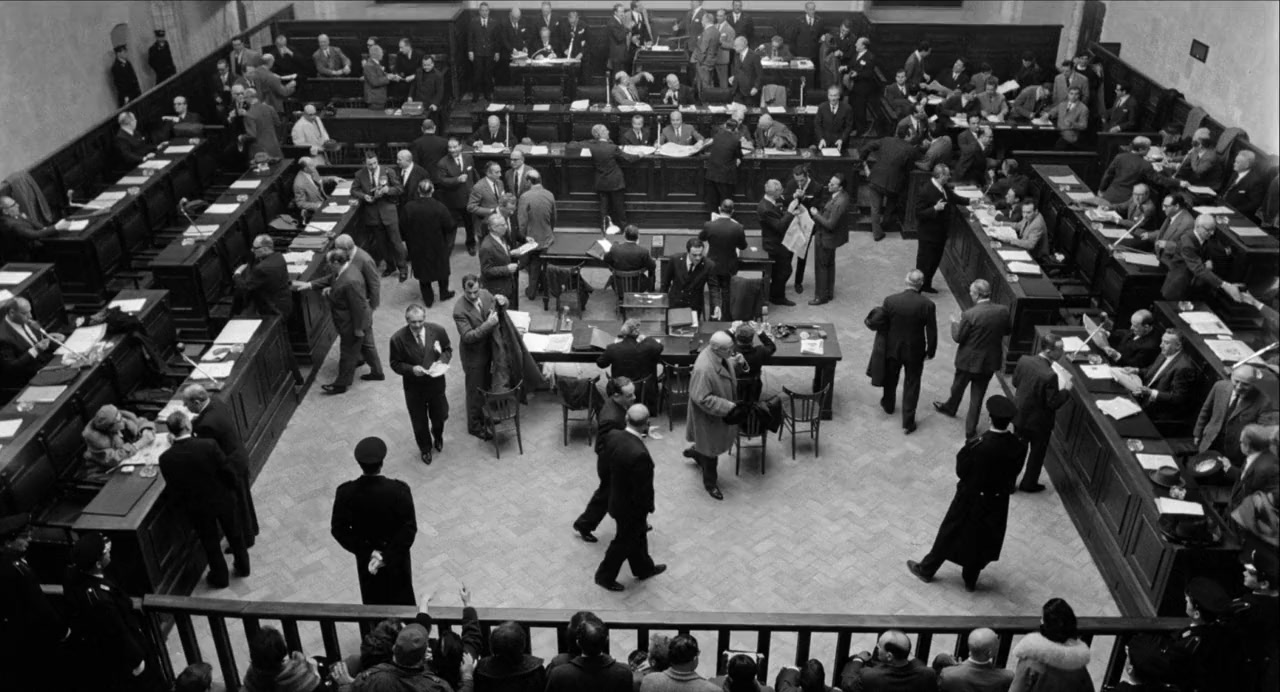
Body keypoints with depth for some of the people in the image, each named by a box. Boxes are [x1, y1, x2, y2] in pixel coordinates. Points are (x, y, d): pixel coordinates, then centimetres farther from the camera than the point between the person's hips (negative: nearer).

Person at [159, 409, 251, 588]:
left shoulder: (165, 458, -21)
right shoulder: (209, 445, -28)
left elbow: (172, 490, -9)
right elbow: (227, 472, -17)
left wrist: (182, 506, 9)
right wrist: (234, 486, 3)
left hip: (197, 509, 1)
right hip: (223, 499, -1)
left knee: (210, 542, 23)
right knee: (234, 533, 25)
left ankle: (220, 577, 41)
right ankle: (243, 566, 45)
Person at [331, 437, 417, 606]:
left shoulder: (346, 492, -22)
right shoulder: (399, 490, -27)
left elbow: (338, 529, -14)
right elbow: (409, 528, -25)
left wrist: (367, 552, -12)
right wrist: (388, 555, -20)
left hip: (365, 557, 2)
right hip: (396, 556, -2)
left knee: (373, 601, 26)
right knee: (401, 599, 23)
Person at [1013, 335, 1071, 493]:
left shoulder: (1024, 360, -14)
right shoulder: (1049, 375, -33)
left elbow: (1015, 382, 2)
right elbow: (1054, 403, -24)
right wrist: (1067, 389, -12)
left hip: (1019, 415, 5)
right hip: (1039, 421, -5)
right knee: (1037, 453, 19)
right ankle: (1028, 484, 35)